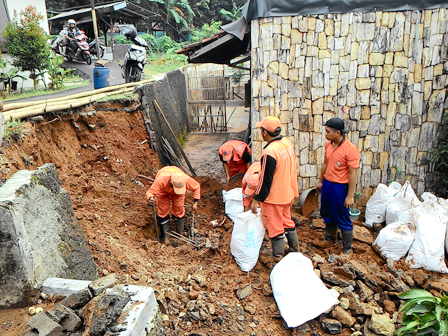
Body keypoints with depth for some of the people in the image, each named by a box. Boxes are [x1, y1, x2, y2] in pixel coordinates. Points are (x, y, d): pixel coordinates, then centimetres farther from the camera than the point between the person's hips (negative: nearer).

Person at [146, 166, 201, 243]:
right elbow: (150, 192, -40)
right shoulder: (161, 181, -48)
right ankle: (164, 237, 13)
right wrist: (150, 199, -64)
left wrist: (195, 203, -22)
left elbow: (197, 187, -21)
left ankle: (180, 233, 17)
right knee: (163, 210, -3)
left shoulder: (187, 180, -42)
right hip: (163, 191, -1)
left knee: (179, 209, -4)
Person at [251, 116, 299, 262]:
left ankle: (278, 258, 23)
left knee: (274, 226, 8)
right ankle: (295, 251, 39)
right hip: (288, 193, 9)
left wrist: (256, 200, -13)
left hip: (274, 197, -9)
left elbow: (265, 180, -23)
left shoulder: (269, 152, -28)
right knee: (287, 221, 24)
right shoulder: (287, 142, -1)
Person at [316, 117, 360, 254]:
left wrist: (350, 196, -19)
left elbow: (352, 174, -20)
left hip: (340, 187, -7)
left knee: (343, 219, 5)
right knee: (327, 214, 22)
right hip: (327, 184, 7)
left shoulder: (350, 149, -21)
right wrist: (320, 181, 20)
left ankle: (347, 249, 22)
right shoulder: (328, 145, 1)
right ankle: (329, 239, 45)